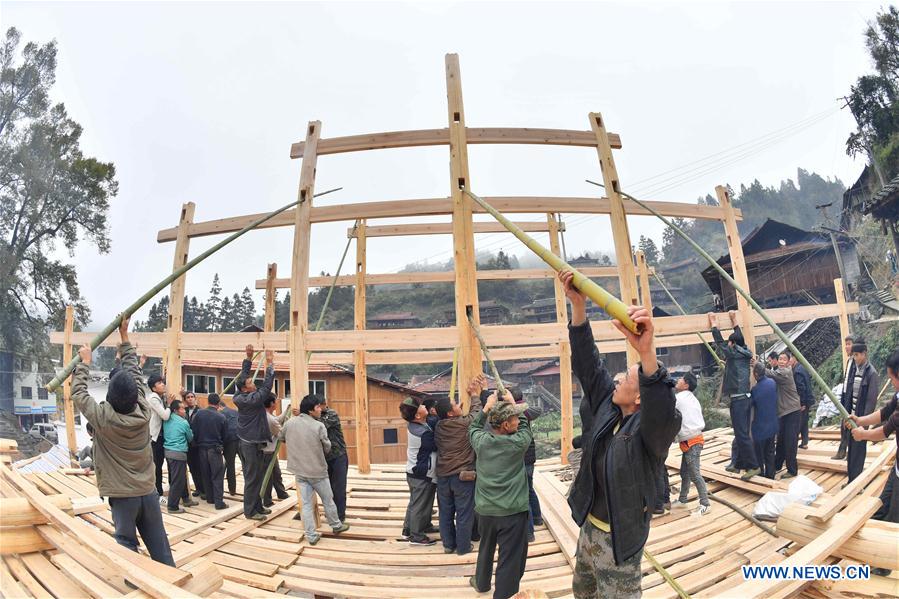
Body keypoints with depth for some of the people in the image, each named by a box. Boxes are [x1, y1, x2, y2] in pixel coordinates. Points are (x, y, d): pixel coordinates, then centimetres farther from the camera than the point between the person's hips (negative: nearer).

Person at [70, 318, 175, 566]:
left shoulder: (103, 417, -14)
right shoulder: (144, 412, -5)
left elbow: (78, 393, 2)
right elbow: (135, 373, 6)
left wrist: (85, 362, 13)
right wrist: (124, 338, 14)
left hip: (122, 496, -3)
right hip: (148, 492, 4)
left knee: (127, 549, 4)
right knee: (160, 548, 10)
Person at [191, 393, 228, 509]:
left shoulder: (199, 414, -5)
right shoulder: (222, 417, -8)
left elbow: (193, 431, -3)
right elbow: (224, 436, 1)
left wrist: (196, 444, 13)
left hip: (201, 448, 3)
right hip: (215, 448, -3)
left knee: (205, 474, 15)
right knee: (217, 476, 1)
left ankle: (210, 498, 24)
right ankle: (219, 502, -3)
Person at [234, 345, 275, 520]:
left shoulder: (240, 398, 3)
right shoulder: (253, 399, -20)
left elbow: (242, 376, 11)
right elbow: (267, 386, -21)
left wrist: (248, 357, 7)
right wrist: (269, 364, -18)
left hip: (246, 442, 9)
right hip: (253, 444, -9)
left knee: (253, 476, 16)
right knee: (253, 478, -2)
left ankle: (257, 506, 25)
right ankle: (250, 511, 3)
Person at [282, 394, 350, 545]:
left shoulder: (290, 423, -3)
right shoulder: (319, 426, -16)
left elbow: (281, 437, 16)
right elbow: (327, 448, -6)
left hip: (299, 471, 4)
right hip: (317, 471, -4)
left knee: (306, 504, 9)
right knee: (328, 500, 15)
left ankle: (311, 536, 10)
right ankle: (336, 525, 31)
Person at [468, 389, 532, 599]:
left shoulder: (481, 441, -7)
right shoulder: (518, 443, -16)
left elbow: (473, 427, 17)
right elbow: (525, 427, 6)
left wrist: (487, 407, 18)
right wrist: (512, 403, 15)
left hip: (485, 510, 5)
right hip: (513, 512, -5)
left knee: (486, 549, 27)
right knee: (510, 559, 3)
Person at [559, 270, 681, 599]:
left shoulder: (652, 427, -25)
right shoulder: (608, 406, -4)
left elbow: (663, 412, -48)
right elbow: (587, 364, -7)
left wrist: (646, 352, -65)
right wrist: (578, 305, -18)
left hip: (618, 540, -8)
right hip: (589, 528, 8)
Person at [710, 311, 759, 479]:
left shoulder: (732, 354, -9)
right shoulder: (746, 354, 9)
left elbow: (719, 342, 1)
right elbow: (740, 339, 24)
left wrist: (714, 325, 12)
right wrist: (734, 322, 31)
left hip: (737, 400, -8)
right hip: (746, 397, 8)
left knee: (742, 434, -7)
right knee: (740, 433, 13)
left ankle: (753, 466, -6)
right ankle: (737, 464, 21)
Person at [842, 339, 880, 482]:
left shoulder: (871, 373, -12)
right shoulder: (854, 370, 8)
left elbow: (872, 399, -14)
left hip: (861, 417, -6)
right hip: (851, 416, 6)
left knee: (858, 449, 0)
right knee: (851, 448, 11)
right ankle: (851, 480, 21)